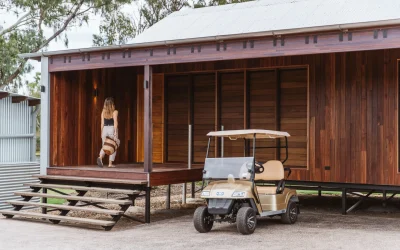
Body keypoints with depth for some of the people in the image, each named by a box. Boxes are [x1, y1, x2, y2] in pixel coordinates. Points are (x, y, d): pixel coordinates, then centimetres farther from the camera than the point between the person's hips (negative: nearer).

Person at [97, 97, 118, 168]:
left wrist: (102, 132, 11)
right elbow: (115, 122, -13)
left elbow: (102, 123, 6)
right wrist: (115, 132, -15)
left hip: (105, 129, 3)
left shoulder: (103, 112, 5)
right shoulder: (115, 112, -6)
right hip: (112, 129, -3)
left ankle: (100, 157, -19)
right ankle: (110, 163, 4)